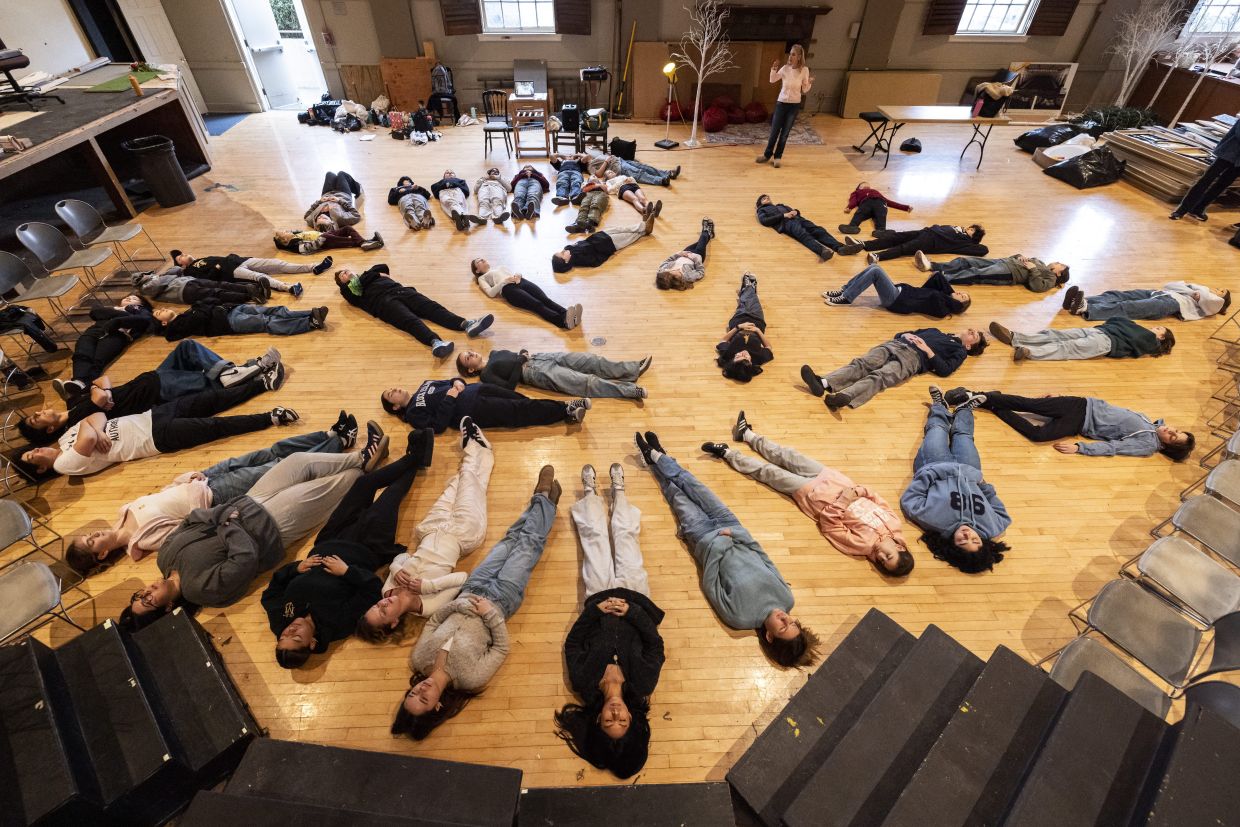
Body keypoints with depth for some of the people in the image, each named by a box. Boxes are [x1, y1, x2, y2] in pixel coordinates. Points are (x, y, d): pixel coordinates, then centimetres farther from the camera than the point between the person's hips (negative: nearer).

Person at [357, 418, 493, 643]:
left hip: (434, 531, 4)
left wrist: (396, 571, -31)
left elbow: (401, 556, -9)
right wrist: (426, 586, -46)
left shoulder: (389, 588, -22)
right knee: (470, 485, 9)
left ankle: (474, 446, 47)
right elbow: (465, 577, -39)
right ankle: (476, 447, 41)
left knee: (456, 488, 17)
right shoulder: (431, 606, -36)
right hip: (460, 535, -3)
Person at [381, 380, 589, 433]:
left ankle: (566, 407, -17)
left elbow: (449, 383, 26)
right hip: (472, 410, -7)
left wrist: (458, 382, 3)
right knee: (519, 412, -20)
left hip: (474, 390, 7)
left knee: (521, 401, -13)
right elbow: (438, 425, -11)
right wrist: (449, 399, -13)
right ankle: (567, 413, -22)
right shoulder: (413, 413, 4)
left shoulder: (424, 384, 26)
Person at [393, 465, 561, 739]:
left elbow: (433, 620, -7)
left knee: (512, 538, 16)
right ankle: (544, 498, 36)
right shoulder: (471, 678, -31)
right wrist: (491, 614, -27)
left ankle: (542, 498, 42)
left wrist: (457, 605, -23)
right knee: (529, 543, 7)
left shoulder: (419, 659, -21)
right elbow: (502, 649, -19)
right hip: (501, 599, -3)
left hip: (472, 591, 3)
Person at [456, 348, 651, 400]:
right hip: (535, 373, -8)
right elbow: (509, 387, -14)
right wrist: (520, 362, -10)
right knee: (586, 382, -21)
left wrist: (524, 353, 4)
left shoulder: (495, 353, 23)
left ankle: (634, 369, -6)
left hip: (537, 357, 8)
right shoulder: (486, 374, -1)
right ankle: (632, 390, -24)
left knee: (590, 360, -7)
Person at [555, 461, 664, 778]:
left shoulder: (584, 684, -30)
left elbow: (572, 644, -17)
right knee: (625, 534, 11)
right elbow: (655, 645, -19)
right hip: (633, 596, 0)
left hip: (599, 597, 0)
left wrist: (594, 610, -29)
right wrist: (632, 611, -31)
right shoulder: (643, 684, -30)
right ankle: (618, 491, 43)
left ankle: (591, 493, 45)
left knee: (594, 536, 12)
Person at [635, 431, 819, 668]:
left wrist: (715, 548, -21)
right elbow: (765, 559, -6)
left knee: (679, 497, 10)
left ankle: (655, 457, 37)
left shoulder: (741, 617, -30)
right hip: (730, 530, 4)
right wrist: (735, 533, -13)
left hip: (707, 540, -4)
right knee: (694, 487, 11)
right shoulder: (787, 597, -19)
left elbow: (710, 586, -19)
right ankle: (657, 456, 35)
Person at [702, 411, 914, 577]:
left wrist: (845, 500, -28)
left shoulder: (864, 544, -26)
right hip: (832, 480, 5)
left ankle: (727, 453, 21)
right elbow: (878, 498, -2)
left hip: (813, 494, -4)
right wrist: (857, 492, -19)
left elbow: (829, 522, -20)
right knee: (787, 456, 14)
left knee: (768, 472, 1)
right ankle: (747, 434, 35)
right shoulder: (894, 525, -15)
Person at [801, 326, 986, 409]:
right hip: (895, 345, 5)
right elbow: (900, 334, 36)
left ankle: (845, 398, -64)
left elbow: (944, 370, 3)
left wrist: (928, 350, -1)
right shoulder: (936, 331, 41)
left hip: (913, 357, -5)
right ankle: (824, 383, -51)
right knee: (862, 364, -26)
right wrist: (906, 335, 14)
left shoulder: (959, 351, 23)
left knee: (879, 377, -36)